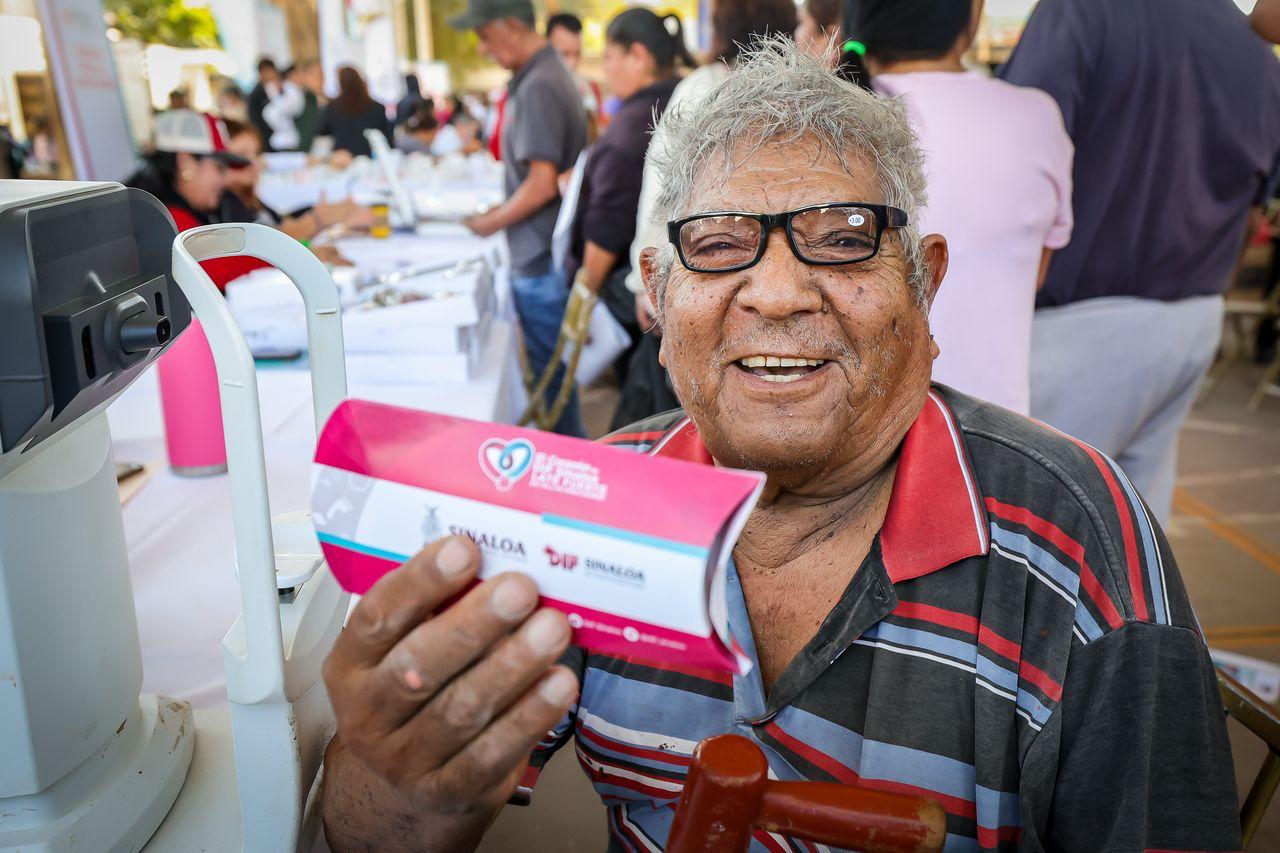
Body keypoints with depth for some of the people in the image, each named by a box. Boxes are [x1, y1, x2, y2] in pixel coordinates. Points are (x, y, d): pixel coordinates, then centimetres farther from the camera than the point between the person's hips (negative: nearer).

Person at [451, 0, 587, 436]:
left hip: (540, 262, -9)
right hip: (545, 254, 9)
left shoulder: (537, 87, -18)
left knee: (552, 371, 2)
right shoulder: (549, 74, 12)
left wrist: (492, 223, -9)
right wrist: (503, 209, 14)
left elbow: (542, 184, -22)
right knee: (555, 369, 18)